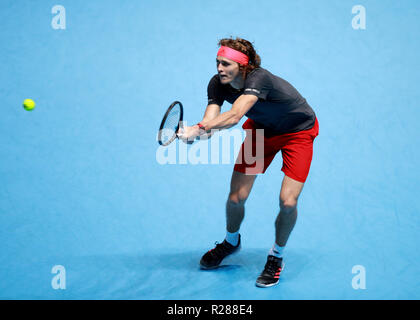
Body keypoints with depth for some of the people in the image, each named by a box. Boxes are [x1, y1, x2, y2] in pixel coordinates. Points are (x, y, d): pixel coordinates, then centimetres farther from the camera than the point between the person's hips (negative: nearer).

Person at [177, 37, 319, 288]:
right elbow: (211, 121, -28)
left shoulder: (259, 79, -37)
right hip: (263, 130, 5)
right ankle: (231, 242, 33)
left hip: (298, 131, -5)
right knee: (236, 198, 0)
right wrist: (196, 133, -49)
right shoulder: (218, 84, -18)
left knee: (288, 202, -16)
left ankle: (277, 255, 13)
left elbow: (234, 117, -50)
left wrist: (198, 129, -61)